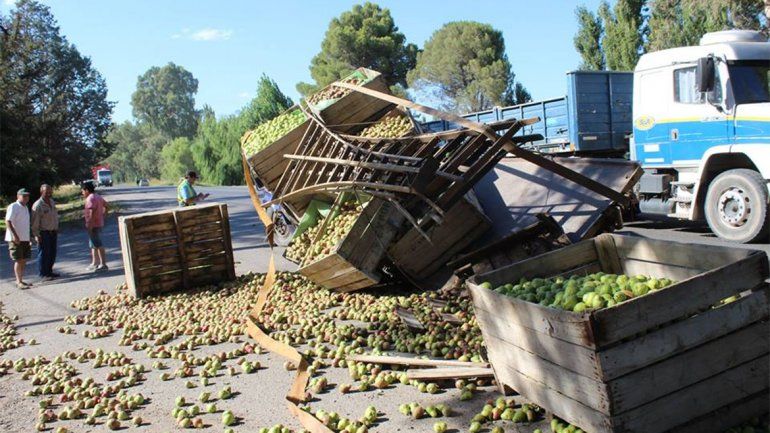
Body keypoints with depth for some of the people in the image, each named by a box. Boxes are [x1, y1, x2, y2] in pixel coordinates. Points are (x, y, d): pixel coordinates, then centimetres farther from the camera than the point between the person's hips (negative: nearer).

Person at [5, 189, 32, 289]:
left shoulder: (25, 208, 16)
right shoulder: (13, 207, -10)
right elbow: (8, 222, -18)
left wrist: (29, 239, 21)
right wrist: (14, 235, -26)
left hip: (25, 238, 8)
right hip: (15, 239, -8)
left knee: (24, 260, 9)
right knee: (19, 260, -7)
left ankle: (20, 280, 16)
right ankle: (19, 282, -5)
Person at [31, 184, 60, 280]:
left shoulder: (52, 202, 9)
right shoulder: (37, 205, -15)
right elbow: (35, 222, -16)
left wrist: (56, 229, 19)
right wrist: (36, 235, -18)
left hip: (53, 232, 7)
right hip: (43, 233, -7)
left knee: (52, 253, 12)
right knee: (44, 254, -2)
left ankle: (49, 271, 23)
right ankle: (43, 274, 4)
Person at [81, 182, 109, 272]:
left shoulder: (90, 198, -16)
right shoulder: (98, 197, 14)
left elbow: (92, 212, -25)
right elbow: (106, 206, 20)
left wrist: (89, 225, -25)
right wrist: (102, 216, 17)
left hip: (94, 225, -11)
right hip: (99, 223, 11)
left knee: (98, 244, -7)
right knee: (93, 244, 19)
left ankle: (103, 264, -4)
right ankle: (95, 263, 27)